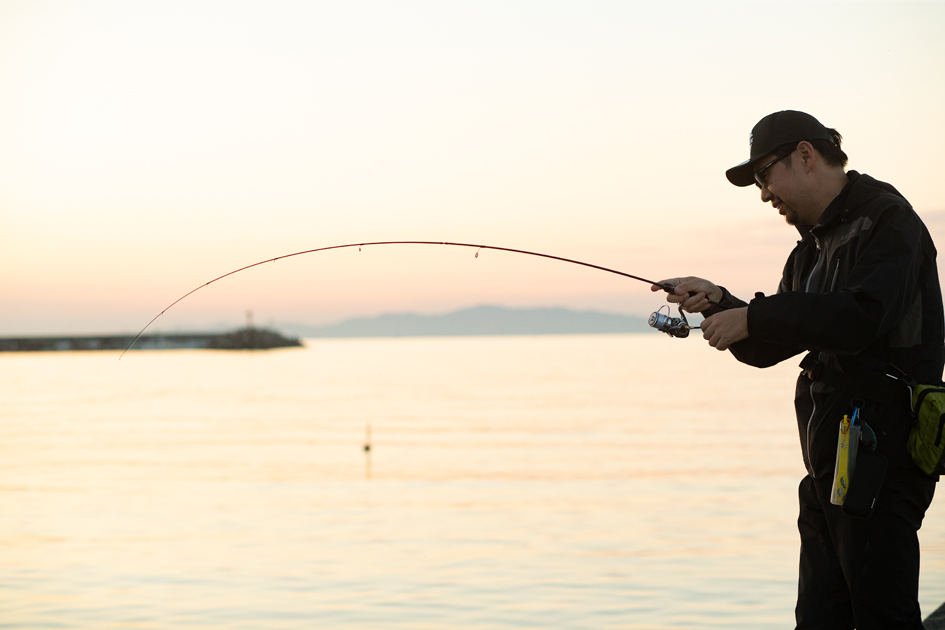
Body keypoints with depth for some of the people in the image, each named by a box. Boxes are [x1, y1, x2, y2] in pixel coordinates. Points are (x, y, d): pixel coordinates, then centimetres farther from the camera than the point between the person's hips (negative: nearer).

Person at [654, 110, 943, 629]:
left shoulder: (887, 221, -9)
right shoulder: (814, 245, 19)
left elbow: (861, 317, -25)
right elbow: (766, 349, 21)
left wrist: (752, 318, -20)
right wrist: (719, 304, 3)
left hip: (880, 453, -9)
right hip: (831, 458, 9)